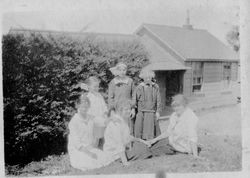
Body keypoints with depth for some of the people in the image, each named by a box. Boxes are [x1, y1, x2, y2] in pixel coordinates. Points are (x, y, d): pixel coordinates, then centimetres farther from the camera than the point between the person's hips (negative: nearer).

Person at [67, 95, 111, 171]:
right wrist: (89, 153, -20)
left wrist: (92, 147, 2)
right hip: (77, 150, -6)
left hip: (89, 148, 6)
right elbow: (76, 142, -16)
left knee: (104, 158, -17)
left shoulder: (90, 118, 8)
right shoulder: (74, 121, -13)